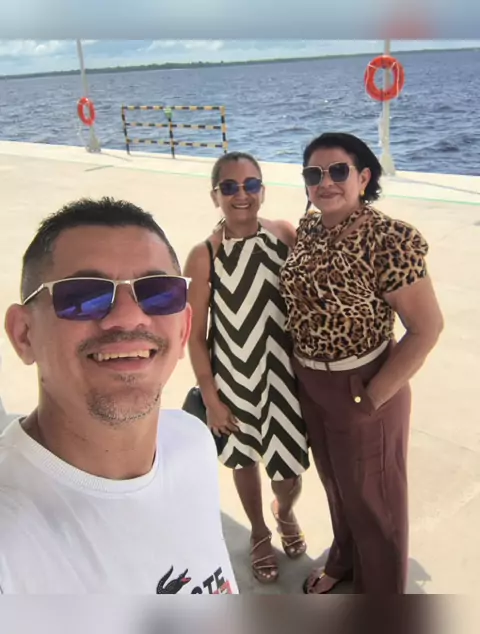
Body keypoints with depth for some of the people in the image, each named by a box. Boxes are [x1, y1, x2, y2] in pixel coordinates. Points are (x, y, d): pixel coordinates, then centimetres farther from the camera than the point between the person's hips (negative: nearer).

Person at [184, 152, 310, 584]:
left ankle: (285, 513, 49)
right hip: (234, 378, -1)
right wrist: (211, 398, -8)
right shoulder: (204, 256, -17)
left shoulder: (286, 234, -9)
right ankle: (260, 534, 50)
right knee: (245, 460, 19)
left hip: (285, 372, 2)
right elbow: (195, 336, -11)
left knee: (290, 469, 10)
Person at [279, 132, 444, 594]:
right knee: (336, 484, 26)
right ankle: (343, 561, 54)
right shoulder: (308, 229, -1)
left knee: (371, 496, 15)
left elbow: (427, 328, -22)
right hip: (310, 385, 7)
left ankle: (380, 596, 41)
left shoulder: (389, 240, -23)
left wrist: (372, 397, -19)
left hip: (362, 389, -6)